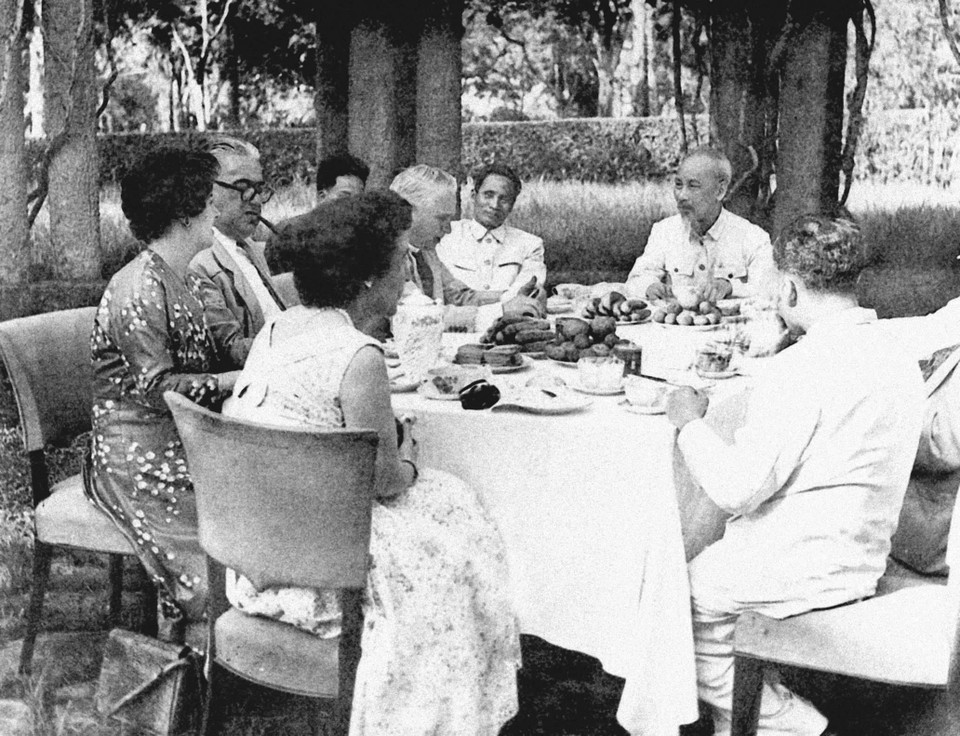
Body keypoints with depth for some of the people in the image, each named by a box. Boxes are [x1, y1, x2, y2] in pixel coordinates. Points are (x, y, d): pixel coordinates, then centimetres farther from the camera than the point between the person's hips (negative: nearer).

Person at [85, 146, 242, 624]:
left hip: (180, 438, 9)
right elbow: (156, 388, -19)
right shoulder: (139, 289, -16)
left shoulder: (175, 281, 15)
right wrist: (242, 379, -17)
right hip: (139, 455, -9)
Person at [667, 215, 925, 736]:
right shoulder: (897, 359, 5)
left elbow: (735, 488, -25)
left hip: (798, 568, -9)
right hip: (858, 558, 9)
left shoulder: (804, 366, -24)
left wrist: (690, 421, -8)